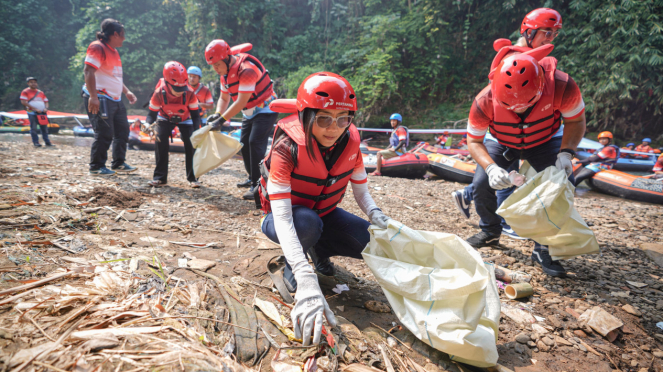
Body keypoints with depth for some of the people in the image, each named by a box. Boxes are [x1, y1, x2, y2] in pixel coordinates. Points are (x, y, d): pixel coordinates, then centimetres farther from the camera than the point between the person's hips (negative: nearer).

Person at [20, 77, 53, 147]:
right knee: (34, 128, -3)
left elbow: (46, 101, 18)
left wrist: (46, 108, -5)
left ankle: (47, 142, 8)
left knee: (44, 128, 4)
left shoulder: (41, 92, 17)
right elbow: (23, 102, -8)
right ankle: (36, 142, 0)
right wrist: (34, 108, -16)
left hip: (42, 113, 4)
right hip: (32, 113, -4)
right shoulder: (25, 92, 2)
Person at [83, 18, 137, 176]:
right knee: (105, 134, -8)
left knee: (123, 130, 12)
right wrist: (93, 96, -28)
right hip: (100, 99, -10)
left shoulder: (113, 50, 19)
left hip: (115, 99, 10)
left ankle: (119, 163, 22)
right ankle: (96, 167, 5)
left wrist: (126, 91, 20)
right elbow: (88, 71, -21)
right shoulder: (98, 47, -11)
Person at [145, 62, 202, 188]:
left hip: (185, 119, 0)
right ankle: (160, 177, -10)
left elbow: (195, 114, -22)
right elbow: (152, 113, -21)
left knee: (190, 143, -17)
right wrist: (148, 124, -43)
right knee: (160, 141, -20)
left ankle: (192, 177, -2)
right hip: (165, 118, 0)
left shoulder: (189, 93, -32)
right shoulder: (159, 93, -32)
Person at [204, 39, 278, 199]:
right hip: (250, 113, 9)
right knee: (244, 144, 11)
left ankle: (257, 185, -17)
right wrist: (217, 114, -13)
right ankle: (252, 178, 27)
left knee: (255, 143, -20)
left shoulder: (246, 69, -29)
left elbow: (241, 102, -31)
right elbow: (224, 98, 7)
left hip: (265, 109, -9)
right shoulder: (225, 72, 0)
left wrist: (222, 120, -30)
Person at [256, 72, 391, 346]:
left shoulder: (350, 142, -16)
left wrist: (376, 215, -29)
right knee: (307, 222, -39)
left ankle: (320, 249, 11)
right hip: (288, 218, -4)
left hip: (325, 214, 5)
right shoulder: (286, 149, -31)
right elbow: (282, 218, -41)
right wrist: (307, 280, -53)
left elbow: (361, 192, -4)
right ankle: (291, 267, -5)